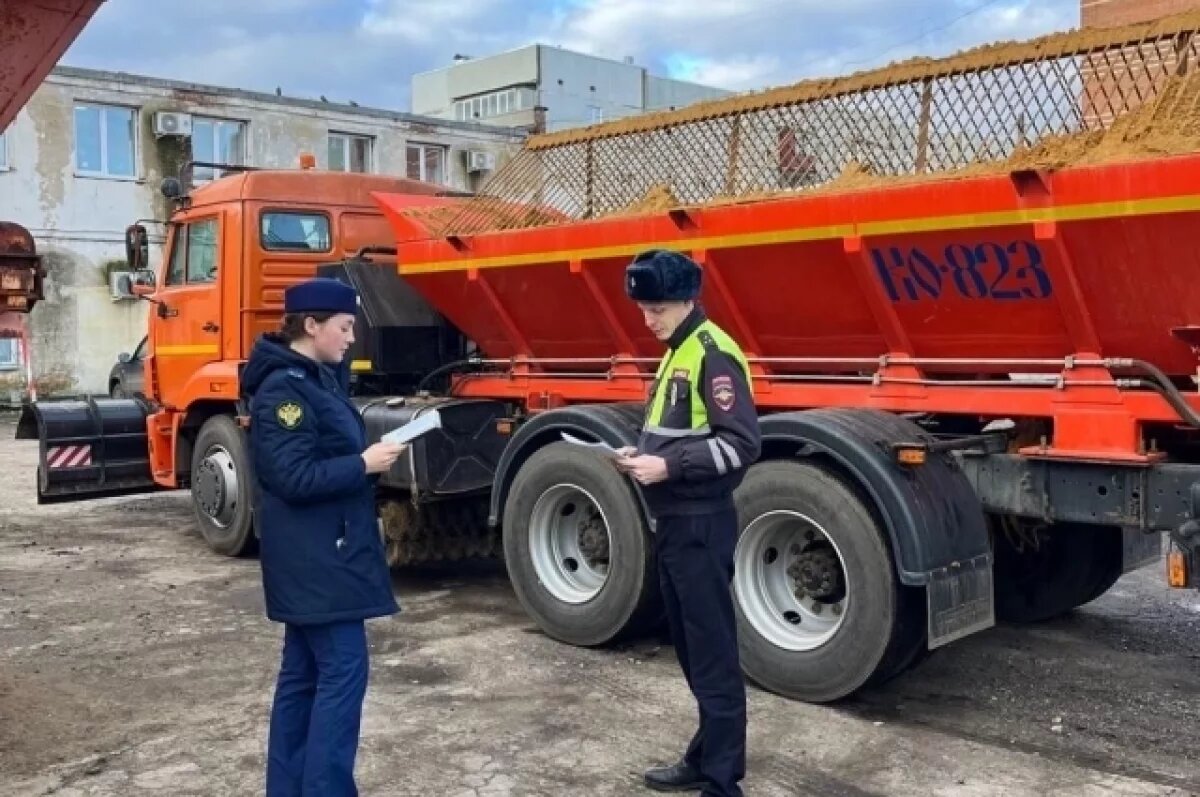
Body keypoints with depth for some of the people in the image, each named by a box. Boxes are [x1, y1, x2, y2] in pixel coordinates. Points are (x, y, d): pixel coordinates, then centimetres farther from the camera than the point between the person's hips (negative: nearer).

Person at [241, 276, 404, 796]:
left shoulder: (319, 378, 13)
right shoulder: (282, 389, -17)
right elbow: (293, 477, -24)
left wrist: (370, 454, 3)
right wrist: (365, 464, -17)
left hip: (321, 554, 10)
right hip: (314, 557, -10)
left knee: (303, 671, 14)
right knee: (342, 669, -8)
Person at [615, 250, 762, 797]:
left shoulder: (713, 354, -14)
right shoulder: (676, 353, 15)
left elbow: (742, 443, -21)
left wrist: (669, 466, -23)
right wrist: (643, 454, 7)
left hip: (701, 526, -10)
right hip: (672, 522, 10)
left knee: (713, 654, -3)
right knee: (691, 649, 17)